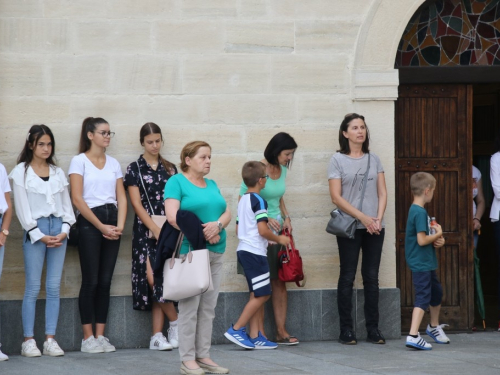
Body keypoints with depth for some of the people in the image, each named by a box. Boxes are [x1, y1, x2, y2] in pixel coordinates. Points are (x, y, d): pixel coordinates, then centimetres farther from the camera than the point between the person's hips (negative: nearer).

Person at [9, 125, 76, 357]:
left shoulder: (57, 172, 14)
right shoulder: (21, 171, 2)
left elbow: (67, 204, 12)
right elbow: (22, 207, -3)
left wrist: (64, 231, -3)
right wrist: (39, 235, -10)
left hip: (58, 230, 4)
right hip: (35, 230, -4)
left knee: (54, 287, 1)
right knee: (33, 288, -5)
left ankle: (50, 340, 3)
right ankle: (28, 341, -2)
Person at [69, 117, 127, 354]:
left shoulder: (114, 163, 13)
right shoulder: (79, 161, -2)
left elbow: (121, 198, 9)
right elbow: (77, 199, -9)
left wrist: (119, 226, -7)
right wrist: (101, 226, -13)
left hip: (112, 222, 5)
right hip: (89, 223, -5)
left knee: (105, 281, 4)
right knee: (91, 281, -5)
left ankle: (101, 335, 8)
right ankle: (87, 338, 0)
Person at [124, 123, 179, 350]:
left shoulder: (170, 168, 13)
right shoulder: (135, 169, 3)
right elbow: (137, 204, -4)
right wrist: (156, 229, -12)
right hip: (146, 231, -2)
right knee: (154, 279, -13)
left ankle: (157, 336, -1)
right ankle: (176, 323, 5)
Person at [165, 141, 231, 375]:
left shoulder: (212, 185, 17)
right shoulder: (176, 182, -4)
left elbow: (227, 213, 8)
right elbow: (172, 216, -15)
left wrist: (218, 225, -13)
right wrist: (202, 233, -15)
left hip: (215, 253, 7)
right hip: (189, 252, -7)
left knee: (208, 308, 8)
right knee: (190, 307, -5)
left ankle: (203, 356, 14)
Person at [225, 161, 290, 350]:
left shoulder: (242, 200, 14)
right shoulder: (259, 201, -13)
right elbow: (263, 230, -19)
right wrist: (279, 239, -4)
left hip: (243, 249, 9)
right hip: (255, 252, -9)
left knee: (257, 295, 10)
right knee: (262, 295, -5)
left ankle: (255, 337, 7)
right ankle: (236, 330, -7)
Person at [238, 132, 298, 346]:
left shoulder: (282, 169, 9)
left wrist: (286, 217, 6)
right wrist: (265, 219, -18)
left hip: (277, 229, 7)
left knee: (280, 281, 4)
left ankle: (281, 331, 7)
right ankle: (260, 333, 0)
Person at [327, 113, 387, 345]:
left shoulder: (373, 159, 12)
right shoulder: (338, 160, -1)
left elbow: (382, 193, 9)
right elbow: (336, 197, -7)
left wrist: (378, 219, -7)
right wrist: (363, 217, -11)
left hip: (374, 228, 3)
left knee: (371, 277, 5)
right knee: (347, 278, 0)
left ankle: (373, 330, 9)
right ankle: (346, 330, 4)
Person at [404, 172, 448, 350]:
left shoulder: (416, 210, 11)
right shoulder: (420, 212, -20)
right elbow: (422, 240, -25)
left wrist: (437, 240, -1)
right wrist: (438, 234, -9)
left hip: (427, 262, 11)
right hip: (420, 263, -11)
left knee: (436, 292, 24)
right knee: (423, 297, -12)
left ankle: (434, 327, 42)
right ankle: (413, 336, -17)